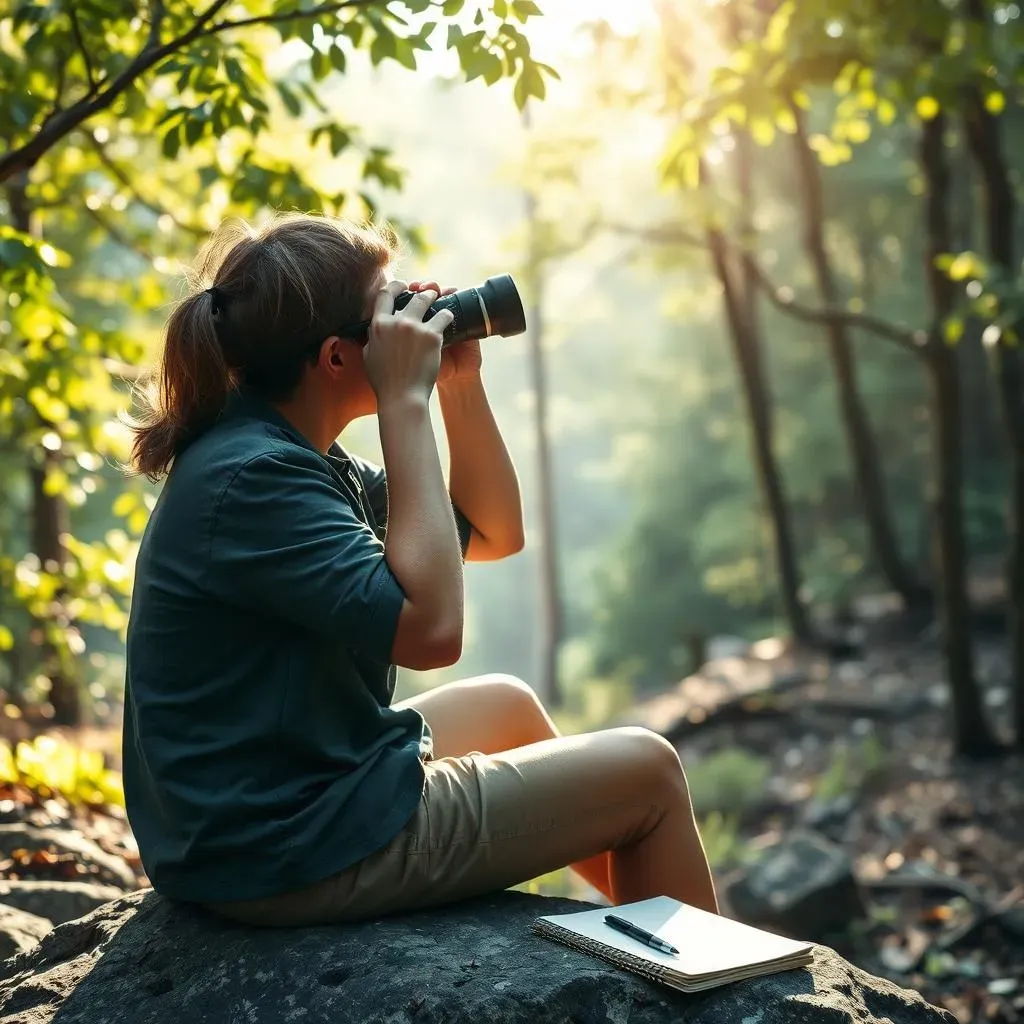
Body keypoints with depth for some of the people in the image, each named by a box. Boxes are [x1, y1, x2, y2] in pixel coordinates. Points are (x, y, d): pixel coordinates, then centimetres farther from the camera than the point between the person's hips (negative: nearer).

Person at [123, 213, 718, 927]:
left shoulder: (287, 452, 7)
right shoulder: (251, 479, -24)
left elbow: (495, 532, 13)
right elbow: (430, 627, -31)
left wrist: (461, 383, -1)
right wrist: (406, 402, -25)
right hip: (290, 852, -10)